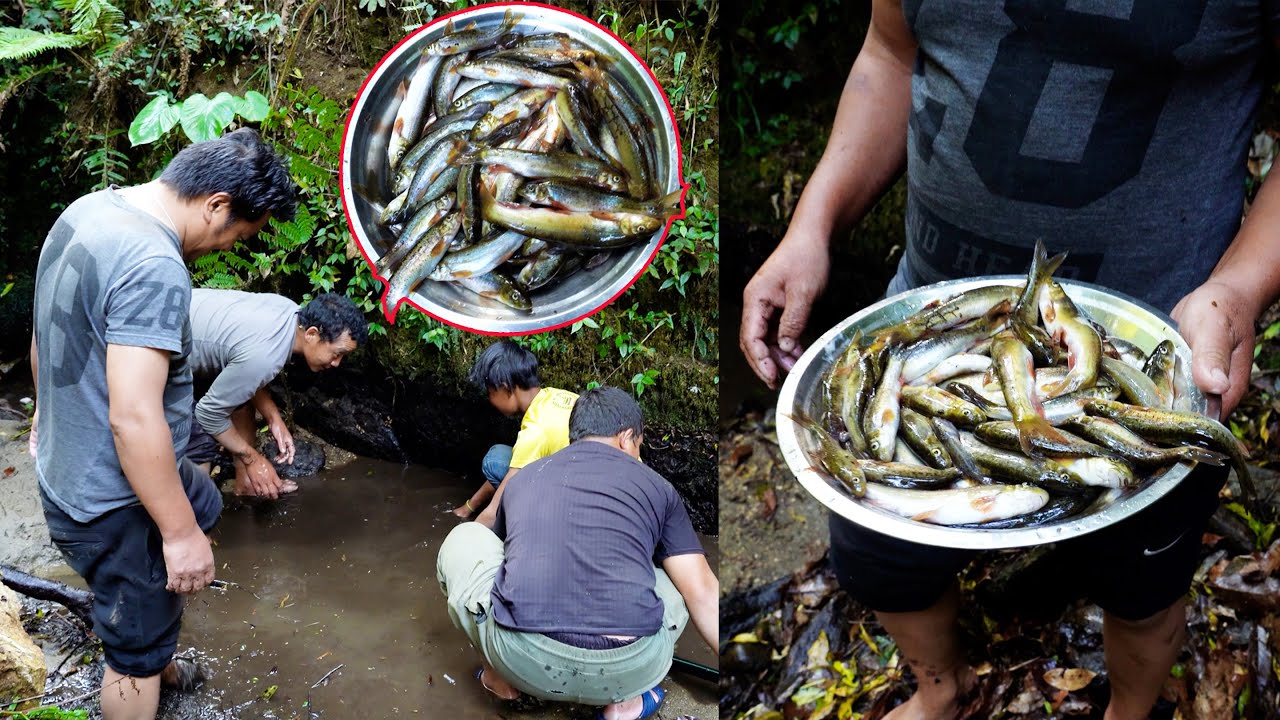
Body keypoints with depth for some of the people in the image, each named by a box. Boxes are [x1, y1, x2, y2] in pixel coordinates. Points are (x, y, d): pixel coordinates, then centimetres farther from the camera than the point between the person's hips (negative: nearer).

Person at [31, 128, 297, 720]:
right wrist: (181, 533, -23)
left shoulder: (87, 210, 0)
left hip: (65, 468, 10)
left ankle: (155, 662, 50)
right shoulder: (154, 268, -30)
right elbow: (134, 417, -33)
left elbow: (43, 344, 13)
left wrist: (53, 425, 28)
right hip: (115, 505, -10)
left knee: (203, 506, 33)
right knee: (138, 654, 9)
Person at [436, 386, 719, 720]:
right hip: (630, 671, -1)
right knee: (677, 582, 32)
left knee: (464, 541, 27)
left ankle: (501, 676, 27)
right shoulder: (655, 486, 18)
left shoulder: (523, 478, 25)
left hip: (526, 664, 1)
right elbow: (704, 595, 18)